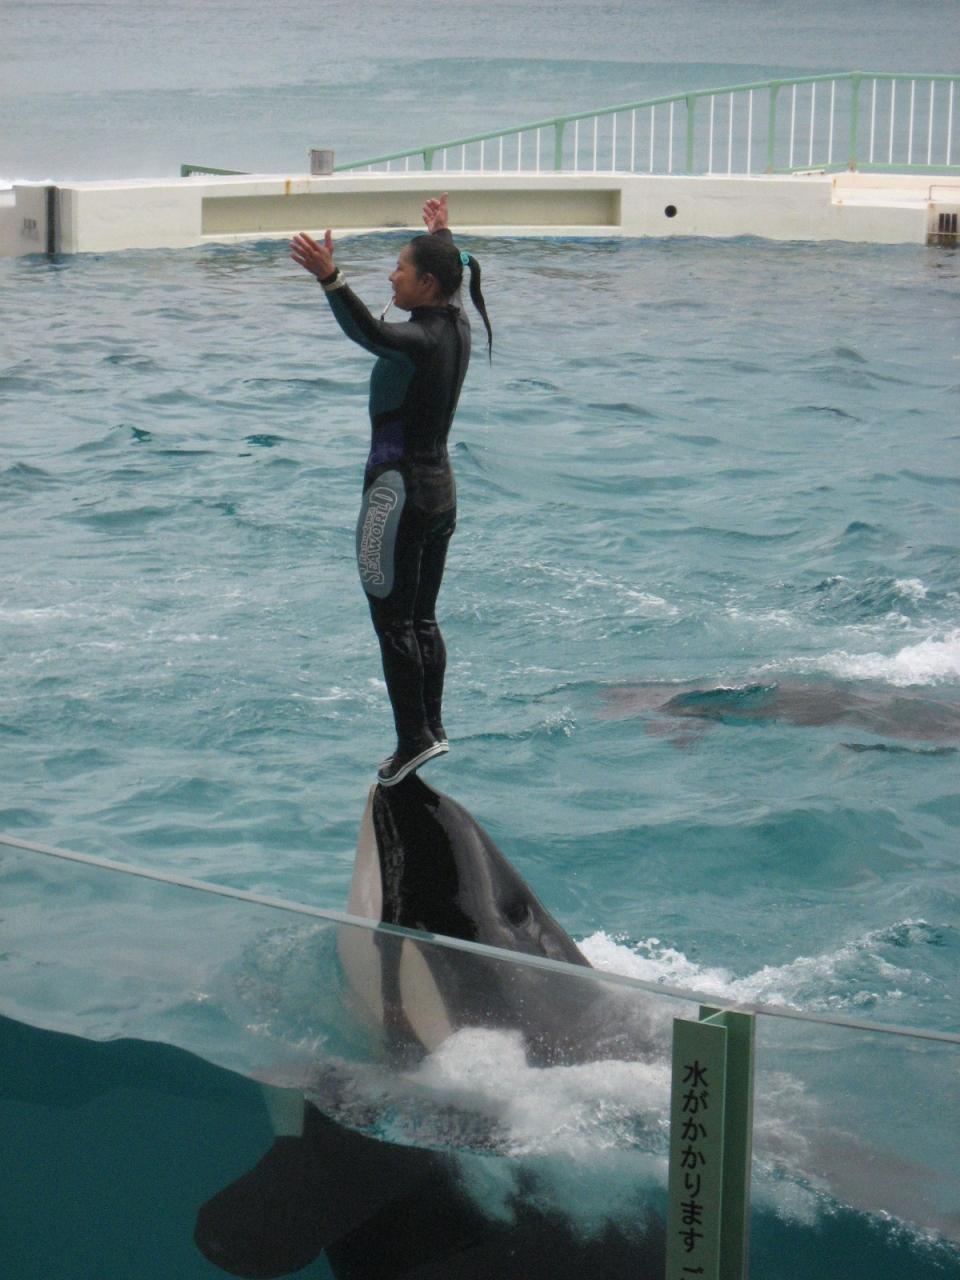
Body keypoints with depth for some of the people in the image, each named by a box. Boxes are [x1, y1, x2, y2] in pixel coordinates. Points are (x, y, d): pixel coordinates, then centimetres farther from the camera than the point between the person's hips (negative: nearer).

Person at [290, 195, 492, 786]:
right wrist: (443, 234, 45)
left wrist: (331, 280, -52)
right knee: (423, 619, 16)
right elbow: (452, 278, 28)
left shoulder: (420, 340, -20)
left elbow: (370, 332, -40)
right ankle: (433, 728, 22)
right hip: (441, 490, 9)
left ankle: (415, 739, -2)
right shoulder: (457, 327, 6)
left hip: (399, 489, -9)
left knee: (394, 622, -3)